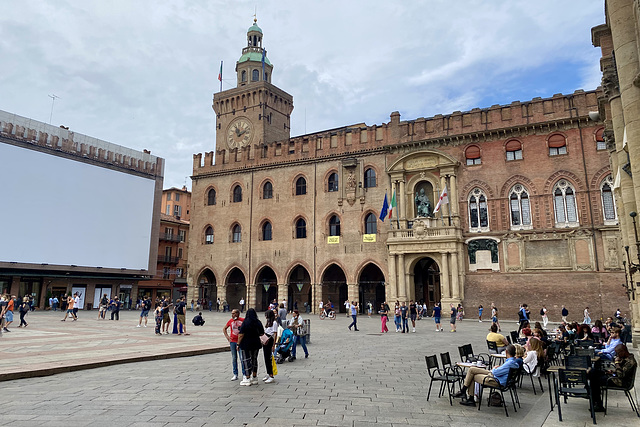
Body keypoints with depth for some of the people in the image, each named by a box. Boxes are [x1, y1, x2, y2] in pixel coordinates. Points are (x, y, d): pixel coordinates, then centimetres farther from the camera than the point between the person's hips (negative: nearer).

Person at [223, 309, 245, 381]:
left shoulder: (243, 320, -5)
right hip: (232, 341, 3)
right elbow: (224, 329, 17)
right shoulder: (230, 321, 3)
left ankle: (244, 374, 8)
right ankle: (235, 374, 16)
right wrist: (227, 336, 6)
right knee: (234, 358, 8)